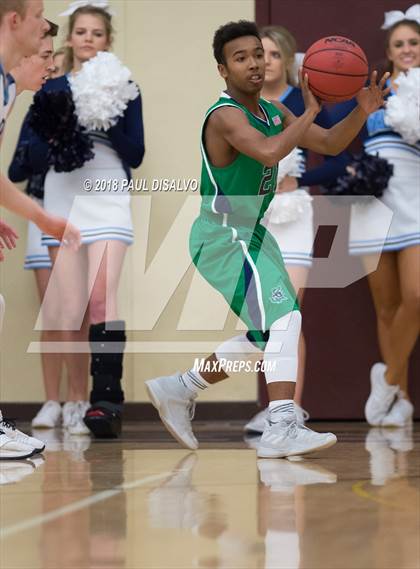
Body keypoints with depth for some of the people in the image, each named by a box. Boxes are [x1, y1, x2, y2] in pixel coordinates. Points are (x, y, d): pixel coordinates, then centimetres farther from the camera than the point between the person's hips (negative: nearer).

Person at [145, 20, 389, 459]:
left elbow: (330, 144, 8)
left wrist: (361, 111, -9)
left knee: (266, 337, 18)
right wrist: (311, 111, -32)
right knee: (284, 320, -22)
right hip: (224, 238, -10)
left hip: (249, 235, 10)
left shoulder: (272, 111, 8)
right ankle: (281, 429, -28)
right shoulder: (226, 116, -20)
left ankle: (178, 390, 29)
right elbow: (270, 152, -39)